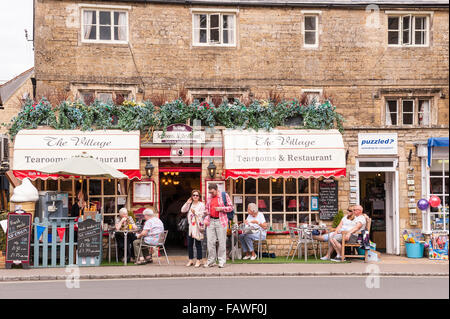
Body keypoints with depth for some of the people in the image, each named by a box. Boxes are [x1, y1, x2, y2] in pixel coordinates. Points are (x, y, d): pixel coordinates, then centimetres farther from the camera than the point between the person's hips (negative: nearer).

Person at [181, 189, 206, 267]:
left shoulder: (201, 205, 1)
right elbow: (183, 210, 6)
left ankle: (199, 260, 2)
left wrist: (195, 212, -22)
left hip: (197, 226, -5)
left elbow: (201, 214, -7)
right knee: (189, 244, 5)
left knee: (198, 244, -4)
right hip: (190, 226, 5)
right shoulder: (190, 204, 15)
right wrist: (187, 203, -4)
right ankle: (191, 260, 14)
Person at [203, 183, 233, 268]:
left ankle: (222, 261, 3)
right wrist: (206, 219, 8)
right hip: (211, 221, 4)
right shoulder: (209, 198, 15)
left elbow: (231, 207, 1)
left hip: (220, 221, -4)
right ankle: (211, 261, 11)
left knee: (222, 242, -3)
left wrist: (221, 208, -13)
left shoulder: (224, 195, 1)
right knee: (210, 242, 2)